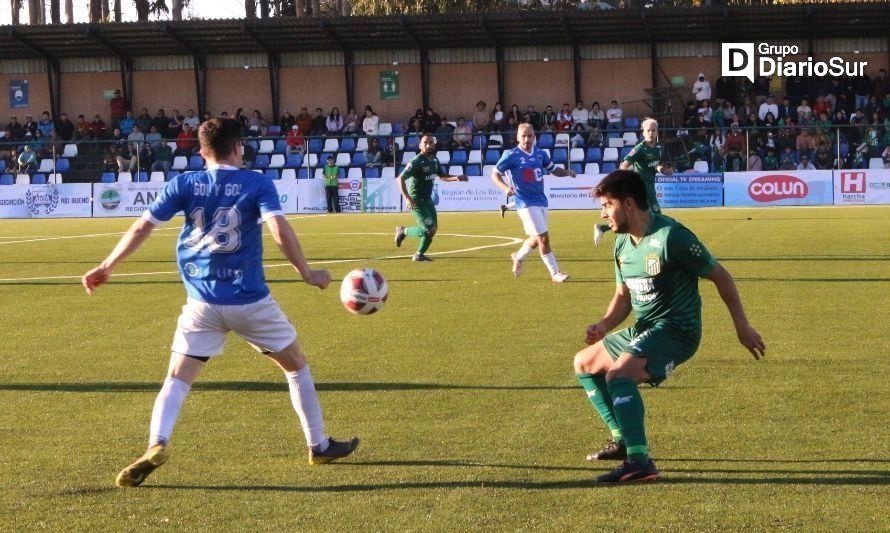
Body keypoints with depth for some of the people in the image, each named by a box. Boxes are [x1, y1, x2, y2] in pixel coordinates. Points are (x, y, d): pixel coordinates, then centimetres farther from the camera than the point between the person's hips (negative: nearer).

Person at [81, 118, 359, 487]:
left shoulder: (184, 185, 3)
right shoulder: (257, 184, -3)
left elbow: (142, 227, 0)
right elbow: (280, 231, -16)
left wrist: (107, 268, 10)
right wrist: (307, 274, -6)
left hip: (202, 303, 1)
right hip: (250, 300, -1)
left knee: (178, 378, 4)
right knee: (296, 364, 19)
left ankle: (157, 444, -23)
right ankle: (319, 446, 26)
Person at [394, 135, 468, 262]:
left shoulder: (434, 160, 4)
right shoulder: (416, 162, -20)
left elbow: (442, 176, 19)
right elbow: (400, 178, -23)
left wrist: (456, 178, -1)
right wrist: (407, 198, -33)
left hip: (428, 199, 9)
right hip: (416, 201, -9)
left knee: (433, 228, 13)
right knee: (429, 229, -13)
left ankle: (419, 254, 26)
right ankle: (403, 231, 8)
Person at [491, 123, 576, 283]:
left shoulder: (540, 154, 7)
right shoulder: (511, 155, -9)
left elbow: (554, 169, 17)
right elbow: (495, 174, -4)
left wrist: (567, 172, -4)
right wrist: (505, 187, -23)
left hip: (541, 201, 7)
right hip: (526, 203, -7)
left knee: (536, 238, 17)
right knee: (543, 237, -11)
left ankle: (518, 257, 43)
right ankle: (555, 274, -4)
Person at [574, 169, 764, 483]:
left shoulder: (670, 236, -20)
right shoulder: (623, 243, 7)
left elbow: (719, 276, -13)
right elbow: (623, 296, 16)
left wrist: (742, 327, -10)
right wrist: (604, 325, -5)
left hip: (676, 330, -10)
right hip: (643, 329, 10)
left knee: (618, 373, -32)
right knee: (584, 363, 24)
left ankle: (639, 462, -35)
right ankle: (623, 440, 28)